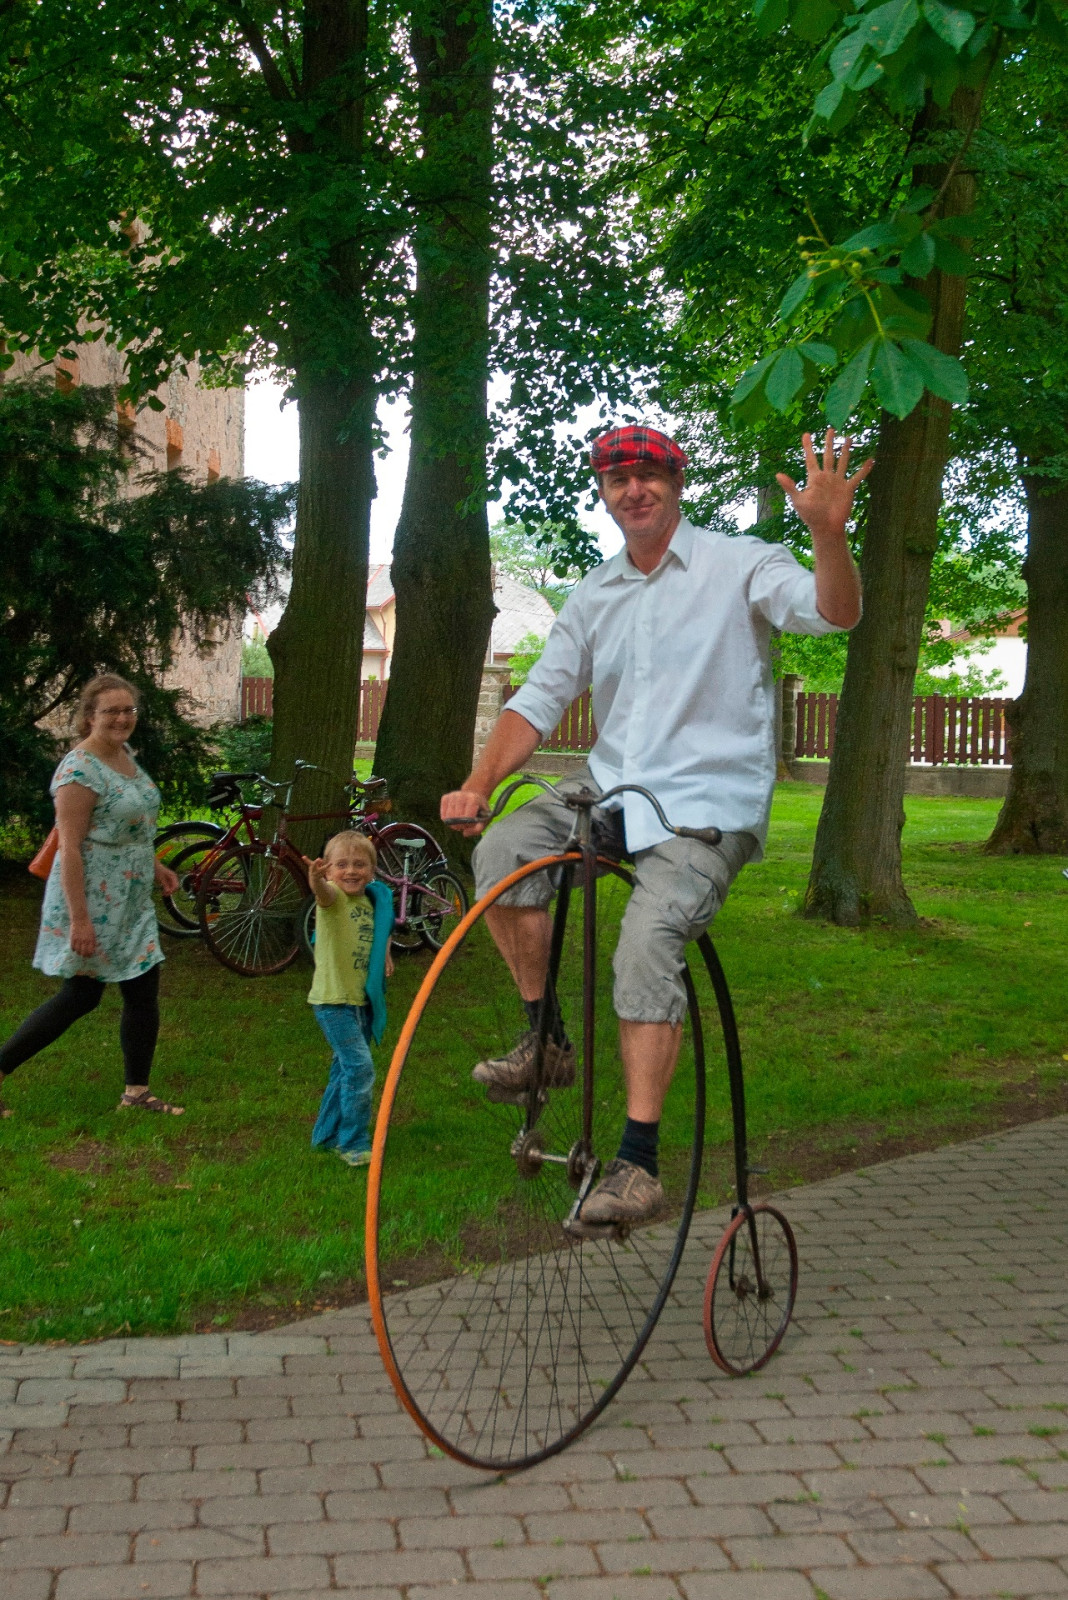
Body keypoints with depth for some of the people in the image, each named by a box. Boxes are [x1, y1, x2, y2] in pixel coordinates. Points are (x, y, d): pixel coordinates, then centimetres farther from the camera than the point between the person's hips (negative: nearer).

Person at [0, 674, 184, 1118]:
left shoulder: (125, 754, 8)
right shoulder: (80, 769, -19)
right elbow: (70, 848, -22)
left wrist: (153, 866, 16)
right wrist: (79, 919, -24)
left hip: (131, 903, 8)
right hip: (92, 901, -8)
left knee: (143, 994, 8)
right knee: (81, 997, 1)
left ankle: (137, 1093, 19)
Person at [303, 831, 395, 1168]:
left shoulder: (371, 901, 8)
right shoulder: (333, 897, -13)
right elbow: (324, 892, -39)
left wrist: (384, 954, 8)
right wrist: (316, 879, -62)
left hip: (361, 999, 8)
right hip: (333, 1000, -8)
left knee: (346, 1069, 17)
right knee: (359, 1067, -15)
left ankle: (327, 1134, 33)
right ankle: (354, 1143, -5)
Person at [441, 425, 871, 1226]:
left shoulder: (738, 564, -1)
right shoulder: (594, 596, 14)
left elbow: (834, 612, -17)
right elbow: (540, 698, 10)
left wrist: (829, 532, -38)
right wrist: (479, 783, -5)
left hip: (709, 800, -5)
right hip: (613, 783, 6)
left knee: (647, 942, -25)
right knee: (502, 852, -19)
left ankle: (639, 1161, -19)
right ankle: (545, 1040, -1)